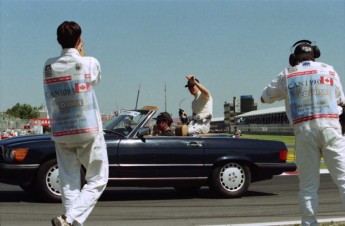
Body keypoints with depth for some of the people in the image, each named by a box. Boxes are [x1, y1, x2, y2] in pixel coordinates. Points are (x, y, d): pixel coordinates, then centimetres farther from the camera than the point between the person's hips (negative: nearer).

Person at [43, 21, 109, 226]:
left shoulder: (49, 66, 3)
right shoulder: (90, 63, -6)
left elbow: (50, 101, 8)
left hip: (60, 132, 4)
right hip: (88, 131, -3)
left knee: (69, 183, 8)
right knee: (97, 180, 5)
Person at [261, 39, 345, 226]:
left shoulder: (287, 75, 9)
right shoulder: (329, 70, 11)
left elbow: (265, 97, 19)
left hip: (304, 131, 1)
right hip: (330, 128, -1)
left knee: (308, 185, 6)